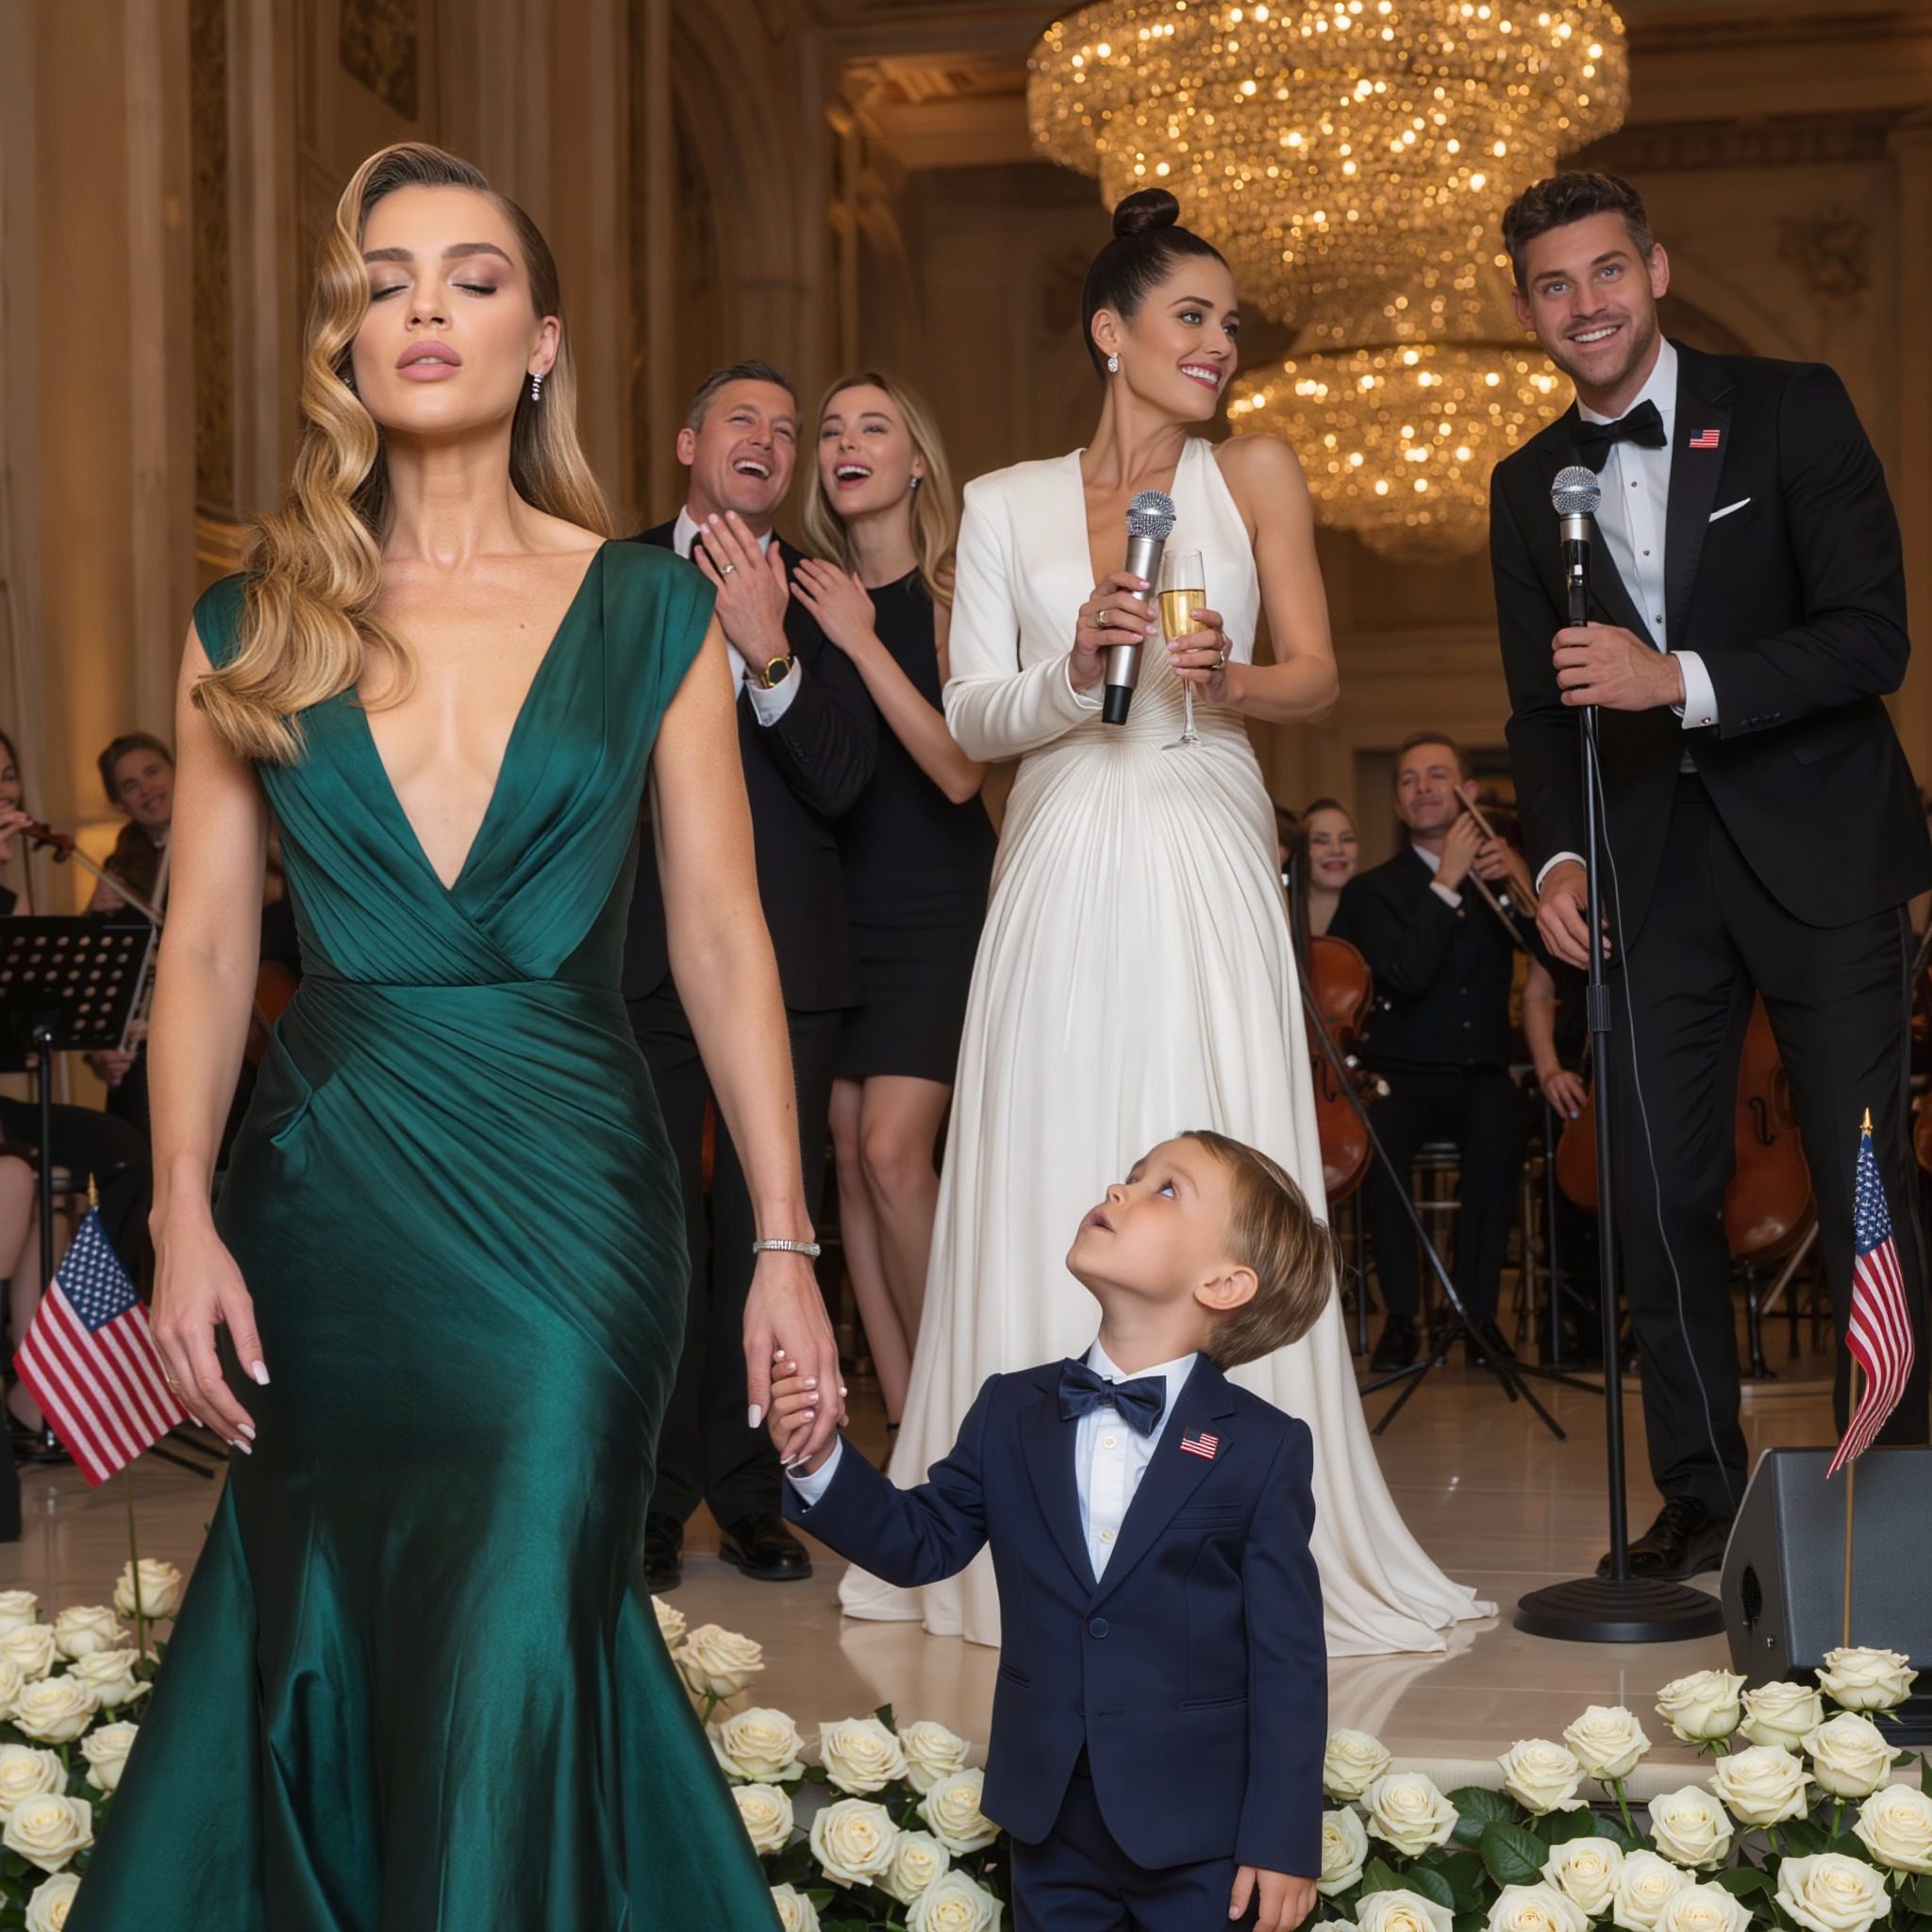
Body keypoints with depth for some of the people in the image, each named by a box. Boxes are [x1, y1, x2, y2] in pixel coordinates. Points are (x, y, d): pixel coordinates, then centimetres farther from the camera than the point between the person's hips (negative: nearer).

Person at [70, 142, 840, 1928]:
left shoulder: (651, 613, 2)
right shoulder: (255, 627, 6)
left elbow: (721, 940, 0)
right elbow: (206, 947, 4)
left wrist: (784, 1246, -4)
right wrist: (185, 1221, -8)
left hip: (568, 1187, -2)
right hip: (327, 1184, 2)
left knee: (515, 1659, -4)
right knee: (326, 1653, 10)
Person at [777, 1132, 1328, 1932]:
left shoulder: (1264, 1449, -11)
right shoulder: (1011, 1414, 2)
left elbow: (1288, 1656, -10)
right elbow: (922, 1541, 7)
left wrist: (1284, 1838, -10)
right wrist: (821, 1465, -10)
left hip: (1202, 1837, -3)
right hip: (1051, 1825, 4)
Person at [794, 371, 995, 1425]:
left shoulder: (953, 595, -5)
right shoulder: (809, 592, 7)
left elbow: (960, 767, -15)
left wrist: (861, 641, -15)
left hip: (933, 912, -5)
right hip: (832, 905, 5)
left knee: (892, 1151, -15)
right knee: (845, 1159, 3)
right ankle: (901, 1415, 10)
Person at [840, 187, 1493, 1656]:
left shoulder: (1255, 474, 9)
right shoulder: (1006, 505, 10)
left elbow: (1316, 675, 7)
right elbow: (971, 716, 5)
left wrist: (1228, 678, -14)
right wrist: (1073, 674, -13)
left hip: (1206, 871, 0)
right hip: (1061, 877, 1)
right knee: (1053, 1193, -1)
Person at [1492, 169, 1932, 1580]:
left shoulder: (1791, 409, -3)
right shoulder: (1528, 488, 10)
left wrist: (1681, 679, -22)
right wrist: (1558, 854, -1)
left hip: (1817, 845, -4)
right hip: (1653, 870, 4)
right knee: (1661, 1192, 4)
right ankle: (1699, 1488, 17)